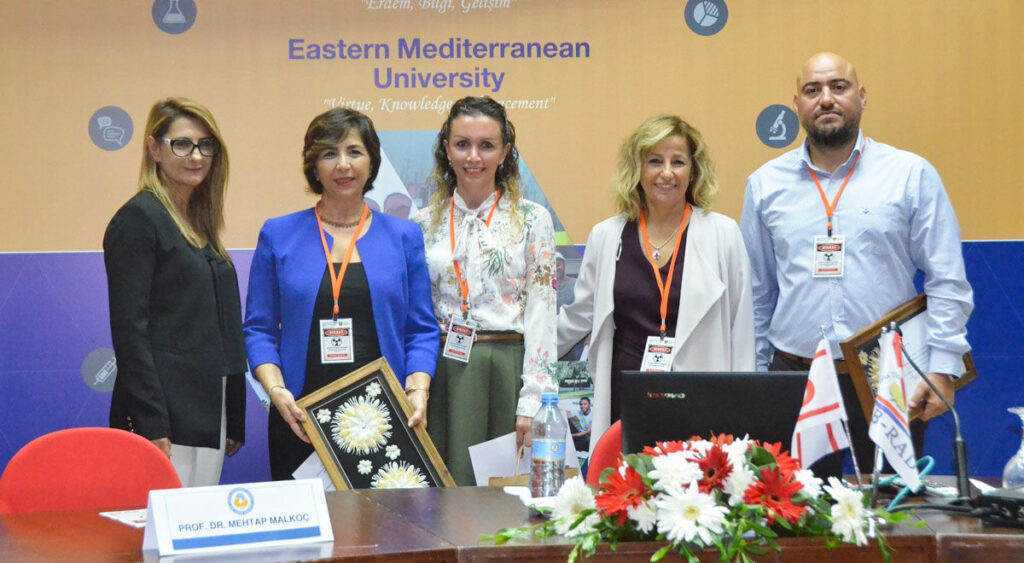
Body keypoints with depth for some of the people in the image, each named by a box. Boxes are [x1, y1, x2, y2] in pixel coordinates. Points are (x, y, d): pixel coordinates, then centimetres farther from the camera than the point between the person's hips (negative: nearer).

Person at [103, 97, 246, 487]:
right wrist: (153, 427, -19)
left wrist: (234, 423, 16)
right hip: (166, 419, -8)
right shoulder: (139, 218, -7)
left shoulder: (198, 222, 17)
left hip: (208, 418, 8)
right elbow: (129, 331, -14)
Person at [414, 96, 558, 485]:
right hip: (441, 371, 2)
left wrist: (531, 402, -10)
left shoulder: (532, 220, 1)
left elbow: (541, 314, -3)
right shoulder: (425, 222, 9)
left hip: (505, 369, -2)